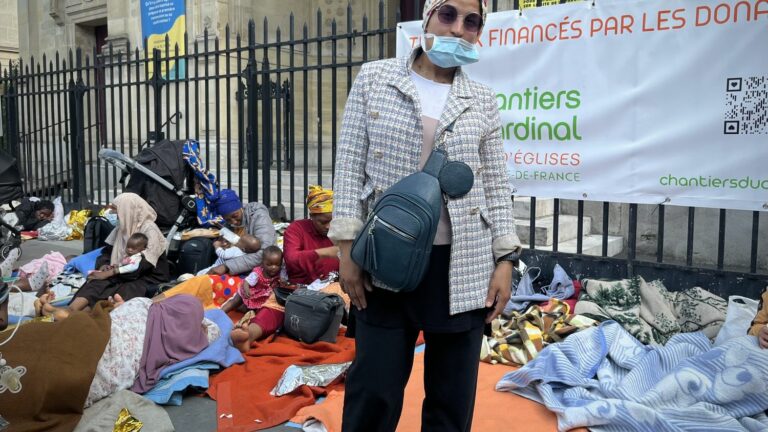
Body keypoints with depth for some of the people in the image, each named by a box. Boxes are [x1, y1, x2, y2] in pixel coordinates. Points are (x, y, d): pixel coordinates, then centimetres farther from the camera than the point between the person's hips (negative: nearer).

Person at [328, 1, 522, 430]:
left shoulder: (483, 100, 7)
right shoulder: (374, 78, 3)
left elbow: (497, 185, 7)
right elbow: (350, 166, 1)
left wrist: (505, 261, 0)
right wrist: (348, 247, -5)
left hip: (462, 264, 2)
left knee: (453, 394, 12)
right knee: (374, 389, 4)